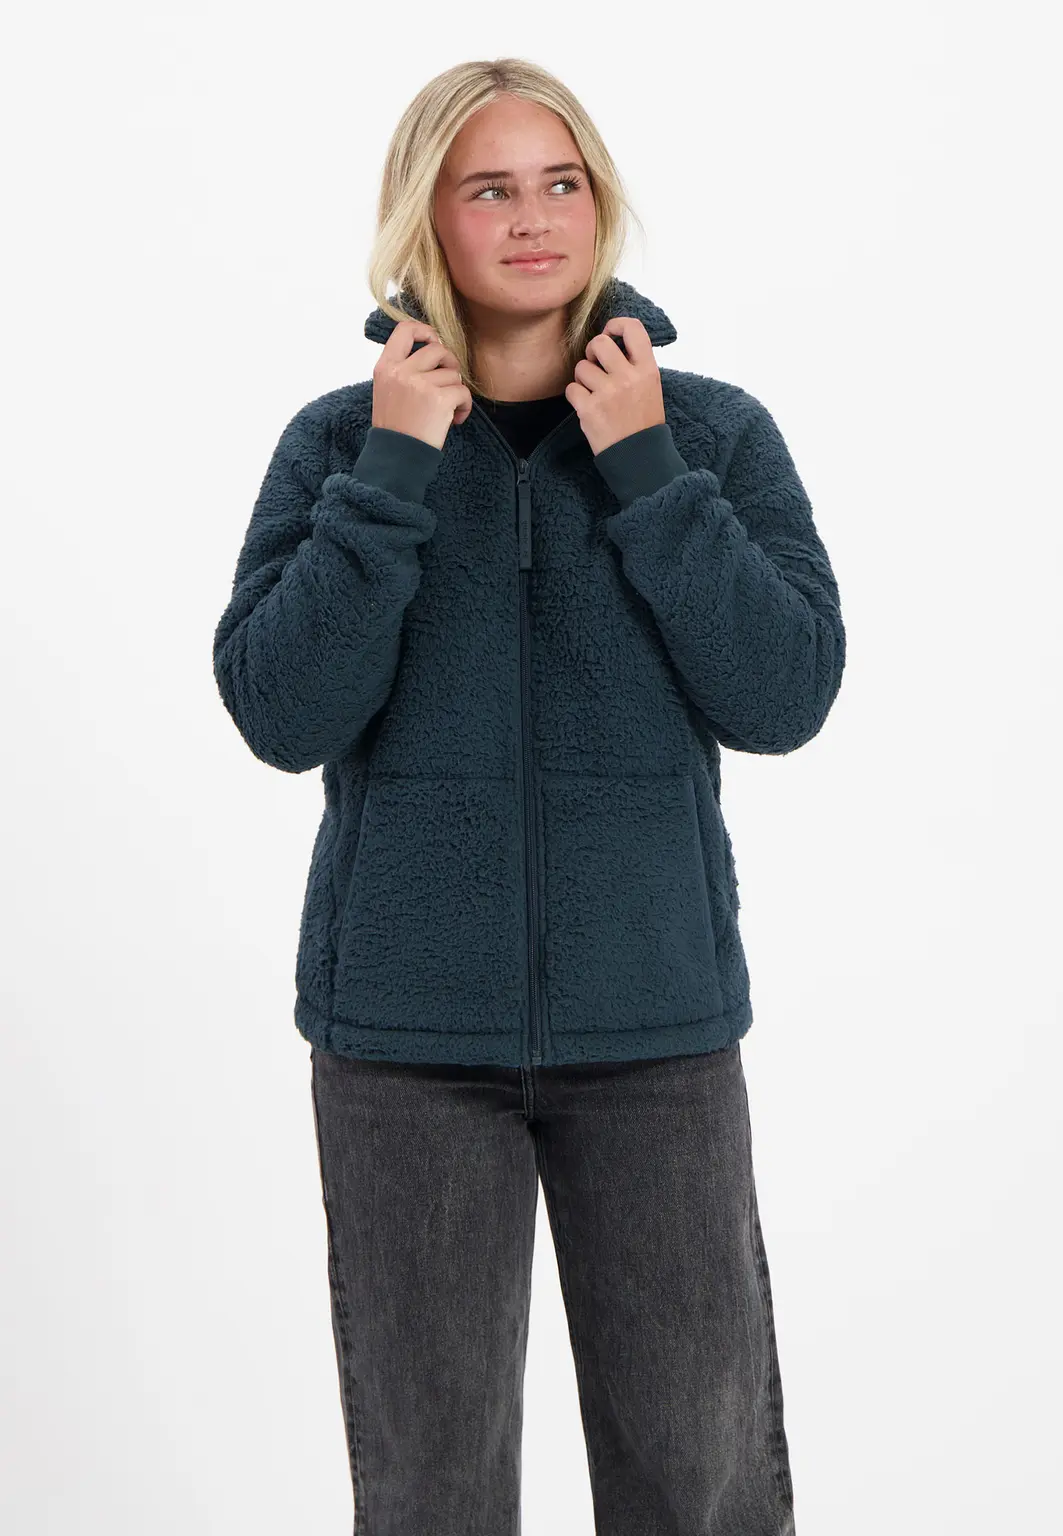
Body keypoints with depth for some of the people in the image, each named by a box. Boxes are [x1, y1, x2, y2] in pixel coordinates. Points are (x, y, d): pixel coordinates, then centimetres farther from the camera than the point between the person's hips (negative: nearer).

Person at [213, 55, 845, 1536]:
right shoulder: (341, 440, 2)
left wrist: (647, 467, -12)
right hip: (408, 1027, 0)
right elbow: (281, 714, -9)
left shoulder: (716, 430, 2)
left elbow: (786, 697, -8)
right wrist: (393, 471, -13)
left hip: (656, 1019, 1)